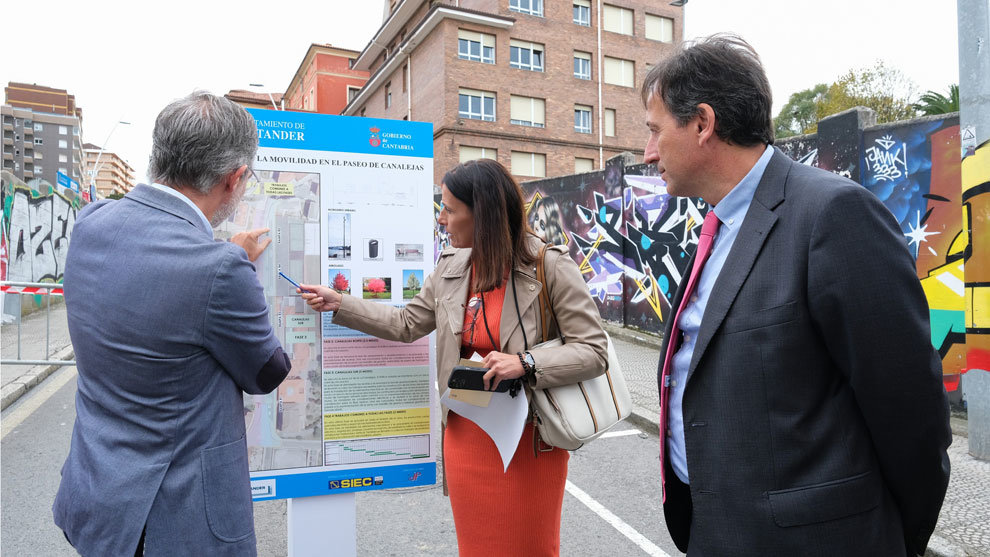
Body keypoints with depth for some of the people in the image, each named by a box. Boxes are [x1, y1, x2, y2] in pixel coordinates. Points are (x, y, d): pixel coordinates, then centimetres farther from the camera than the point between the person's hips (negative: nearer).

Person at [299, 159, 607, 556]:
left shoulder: (551, 266, -15)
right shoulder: (451, 266, 3)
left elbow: (594, 351, -15)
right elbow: (407, 324, 14)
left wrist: (525, 363, -27)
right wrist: (338, 304, 12)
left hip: (529, 444, -4)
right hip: (465, 436, 5)